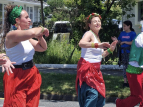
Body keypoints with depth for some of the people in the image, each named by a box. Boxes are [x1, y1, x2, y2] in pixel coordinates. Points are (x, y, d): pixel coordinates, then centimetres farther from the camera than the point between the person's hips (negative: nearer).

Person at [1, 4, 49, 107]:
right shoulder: (11, 35, -14)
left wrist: (40, 36, 4)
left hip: (32, 77, 8)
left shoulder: (26, 37, 13)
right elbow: (31, 32, -32)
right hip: (17, 79, -8)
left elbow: (43, 47, 22)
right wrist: (42, 29, -13)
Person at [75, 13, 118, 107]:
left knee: (100, 94, 11)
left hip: (95, 69, 9)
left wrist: (110, 50, 12)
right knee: (92, 93, -18)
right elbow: (81, 43, -33)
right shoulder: (89, 34, -9)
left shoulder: (96, 36, 19)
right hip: (87, 68, -9)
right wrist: (98, 45, -45)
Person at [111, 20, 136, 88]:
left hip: (130, 52, -5)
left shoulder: (133, 33, -3)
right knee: (124, 67, 6)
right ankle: (125, 82, 10)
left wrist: (124, 42, -10)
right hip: (123, 52, 5)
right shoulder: (122, 33, 13)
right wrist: (116, 40, -3)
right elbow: (119, 42, 17)